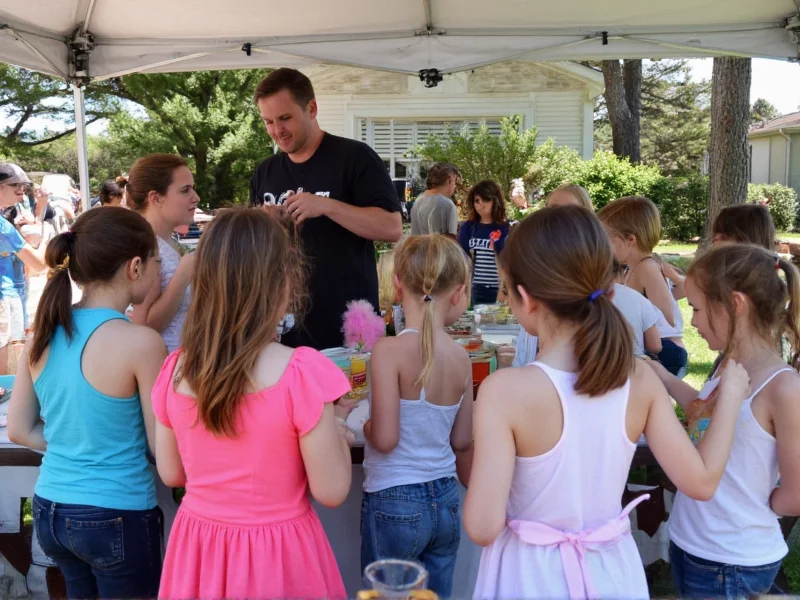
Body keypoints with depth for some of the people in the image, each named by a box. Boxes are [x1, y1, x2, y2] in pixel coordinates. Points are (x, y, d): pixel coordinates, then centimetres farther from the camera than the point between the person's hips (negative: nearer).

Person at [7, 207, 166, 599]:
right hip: (117, 519, -6)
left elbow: (19, 430, 6)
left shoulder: (44, 332, -2)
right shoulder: (139, 342, -21)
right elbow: (163, 448, -13)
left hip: (50, 510, 6)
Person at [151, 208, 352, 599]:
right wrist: (337, 431, -1)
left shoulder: (176, 370, -9)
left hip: (197, 549, 4)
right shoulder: (301, 372, -24)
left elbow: (172, 473, 3)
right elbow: (331, 492, -16)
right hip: (277, 554, -4)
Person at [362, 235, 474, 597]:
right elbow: (462, 440, 5)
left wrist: (364, 426, 1)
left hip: (394, 503, -5)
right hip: (446, 499, 5)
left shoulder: (389, 350, -17)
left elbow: (385, 439, -19)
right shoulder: (461, 357, -2)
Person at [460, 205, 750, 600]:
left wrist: (478, 473, -5)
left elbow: (483, 527, -25)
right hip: (611, 568, 4)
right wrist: (730, 395, 8)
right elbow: (701, 482, -4)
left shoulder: (504, 391, -25)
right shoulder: (641, 381, -13)